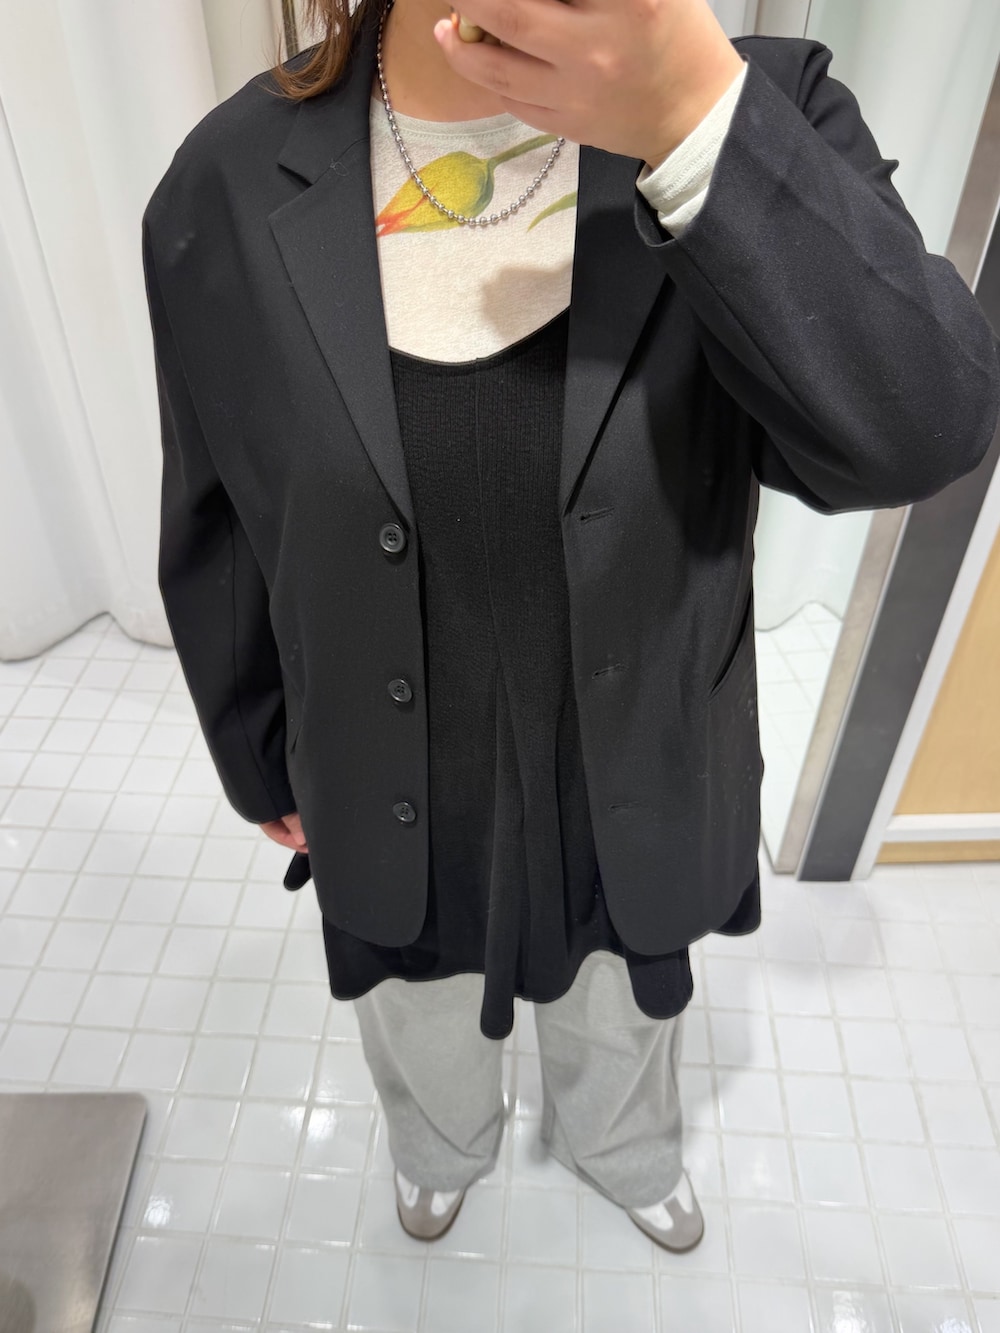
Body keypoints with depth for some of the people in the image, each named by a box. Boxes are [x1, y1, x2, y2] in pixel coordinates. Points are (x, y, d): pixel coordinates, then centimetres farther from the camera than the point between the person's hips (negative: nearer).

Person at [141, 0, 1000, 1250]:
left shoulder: (757, 110, -16)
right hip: (394, 807, 1)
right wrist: (259, 763, 6)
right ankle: (442, 1151, 72)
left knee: (621, 1027, 33)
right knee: (426, 1041, 33)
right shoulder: (224, 192, -16)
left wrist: (699, 124, -40)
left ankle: (621, 1149, 71)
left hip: (638, 795, 1)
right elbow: (214, 545, -6)